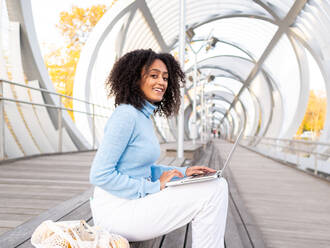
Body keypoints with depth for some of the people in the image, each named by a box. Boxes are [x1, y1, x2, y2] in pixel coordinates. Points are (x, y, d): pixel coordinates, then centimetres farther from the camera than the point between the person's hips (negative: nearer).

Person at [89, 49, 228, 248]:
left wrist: (182, 172, 6)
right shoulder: (126, 115, -17)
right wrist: (155, 187, -18)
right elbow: (100, 175, -21)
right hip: (117, 210, -9)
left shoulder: (144, 117, 13)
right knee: (214, 193, -15)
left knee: (217, 185, 6)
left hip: (136, 200, 9)